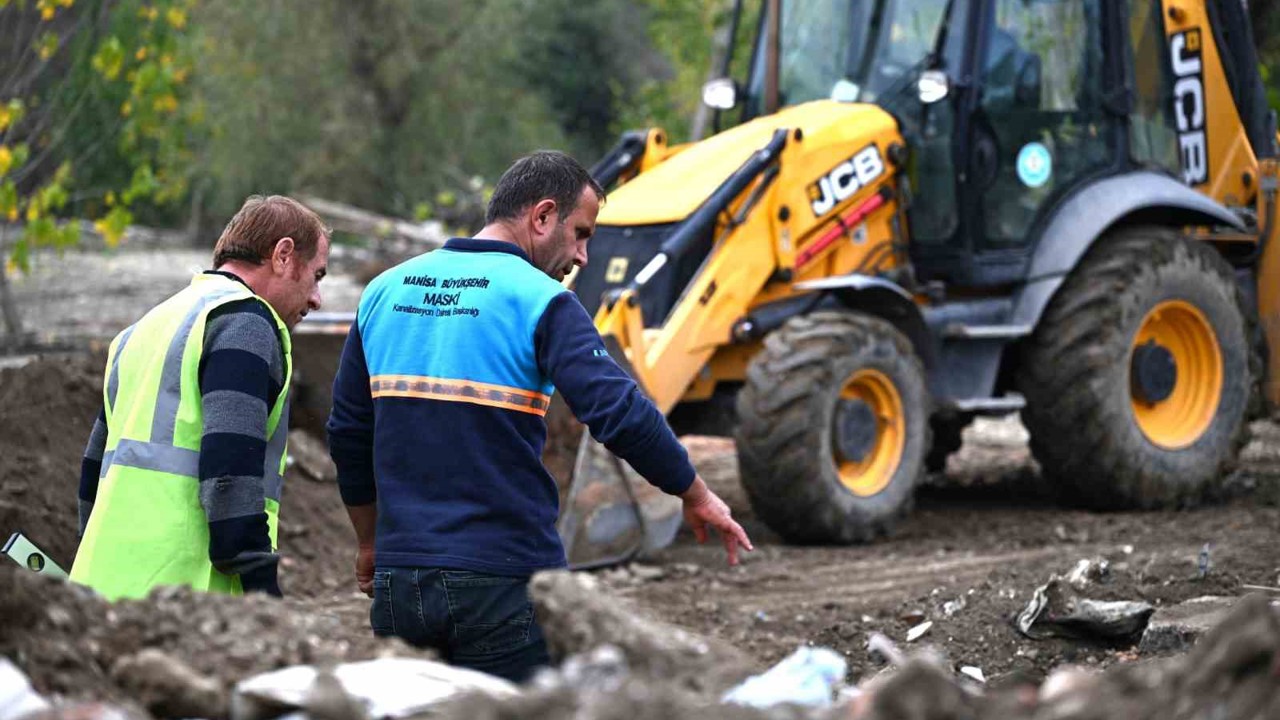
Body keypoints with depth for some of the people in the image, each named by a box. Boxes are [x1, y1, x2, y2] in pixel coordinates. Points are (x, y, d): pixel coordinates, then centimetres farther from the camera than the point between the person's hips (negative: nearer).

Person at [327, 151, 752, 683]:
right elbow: (620, 414, -18)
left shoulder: (385, 291, 11)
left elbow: (348, 434, 18)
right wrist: (697, 496, -3)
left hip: (400, 581, 6)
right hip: (505, 580, -5)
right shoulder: (540, 301, -9)